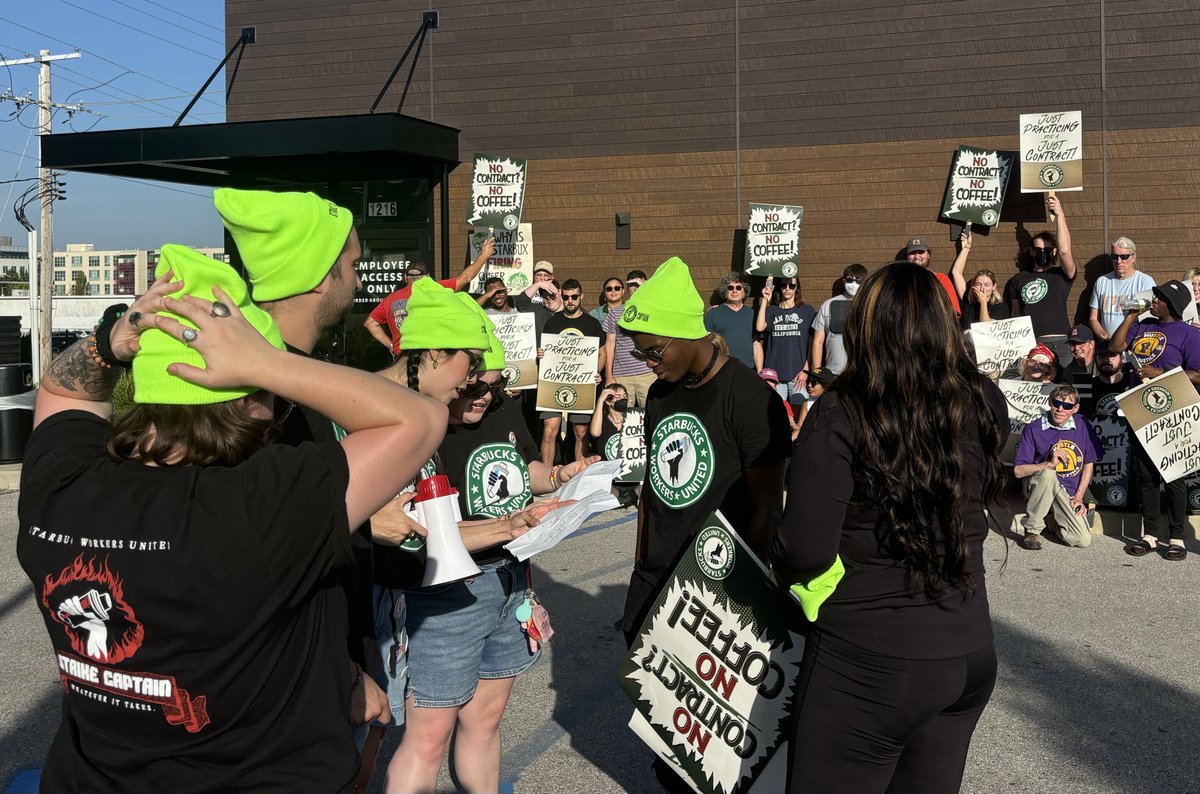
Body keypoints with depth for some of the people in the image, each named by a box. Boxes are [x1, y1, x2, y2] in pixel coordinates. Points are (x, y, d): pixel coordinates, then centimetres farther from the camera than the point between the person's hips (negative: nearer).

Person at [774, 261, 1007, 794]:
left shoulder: (841, 416, -18)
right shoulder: (983, 405, -3)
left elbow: (805, 553, -19)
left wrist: (781, 566, 2)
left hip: (869, 665, -5)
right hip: (971, 654, 6)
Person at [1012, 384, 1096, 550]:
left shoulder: (1082, 425, 1)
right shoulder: (1034, 429, -9)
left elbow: (1089, 463, 10)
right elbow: (1018, 471, -12)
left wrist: (1078, 497, 3)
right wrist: (1050, 464, -25)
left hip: (1068, 494, 3)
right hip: (1038, 487, -3)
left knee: (1084, 540, -15)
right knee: (1048, 474, -39)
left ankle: (1053, 521, 19)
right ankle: (1032, 530, -21)